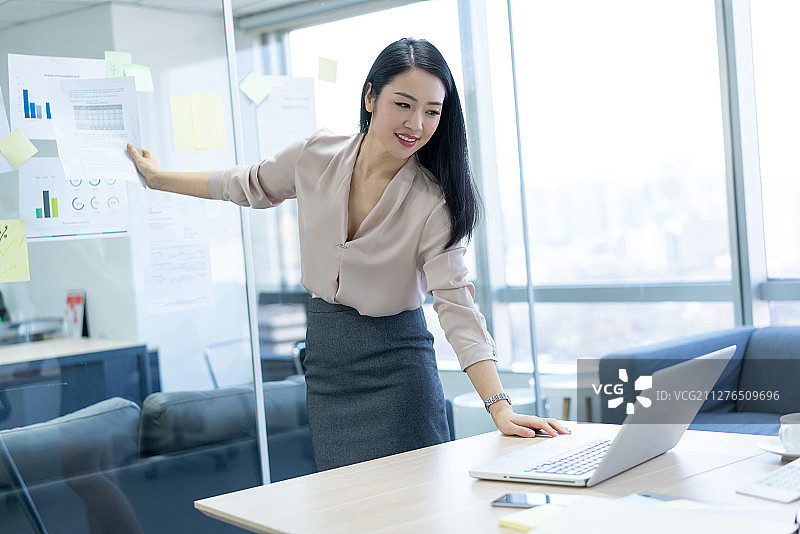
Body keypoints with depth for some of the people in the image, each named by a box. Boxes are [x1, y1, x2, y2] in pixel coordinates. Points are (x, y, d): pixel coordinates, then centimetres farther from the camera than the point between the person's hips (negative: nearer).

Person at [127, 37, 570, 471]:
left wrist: (500, 407, -30)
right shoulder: (317, 156, -5)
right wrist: (159, 178, 25)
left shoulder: (435, 202, -16)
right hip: (325, 361, 4)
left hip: (395, 368, -4)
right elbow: (250, 185, 15)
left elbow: (457, 305, -20)